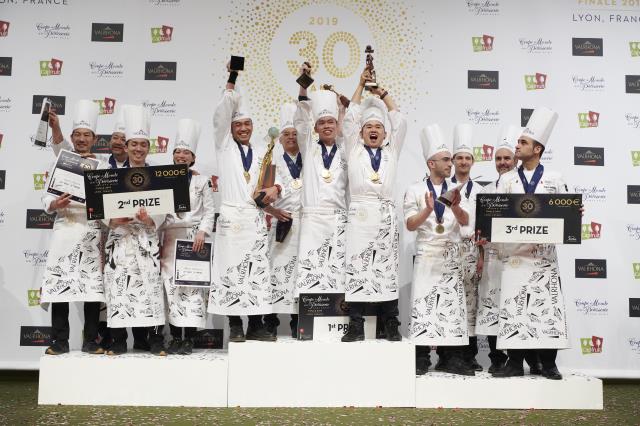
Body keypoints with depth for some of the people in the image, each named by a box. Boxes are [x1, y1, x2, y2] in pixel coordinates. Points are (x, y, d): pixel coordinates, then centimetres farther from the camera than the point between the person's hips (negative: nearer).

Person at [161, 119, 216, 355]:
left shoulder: (201, 181, 9)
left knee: (193, 286, -7)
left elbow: (209, 211, 4)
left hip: (195, 238, -2)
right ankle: (175, 337, 6)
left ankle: (189, 338, -3)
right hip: (170, 238, 2)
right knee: (171, 286, -1)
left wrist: (202, 231, -11)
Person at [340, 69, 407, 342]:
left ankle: (391, 326, 6)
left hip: (386, 216, 1)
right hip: (359, 214, -1)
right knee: (356, 270, -4)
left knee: (387, 270, 1)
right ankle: (356, 326, 0)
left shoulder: (391, 151, 17)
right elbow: (350, 118, 10)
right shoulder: (354, 150, 14)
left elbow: (399, 121, 14)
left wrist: (382, 92, 16)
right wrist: (361, 85, 14)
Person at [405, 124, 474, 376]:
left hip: (452, 256, 3)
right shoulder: (415, 191, 3)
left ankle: (452, 358, 7)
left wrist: (455, 207, -20)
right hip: (426, 255, -3)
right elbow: (410, 225, -4)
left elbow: (465, 221, -1)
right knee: (423, 304, -5)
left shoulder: (456, 190, 11)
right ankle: (421, 359, 1)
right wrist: (427, 210, -20)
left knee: (452, 304, 2)